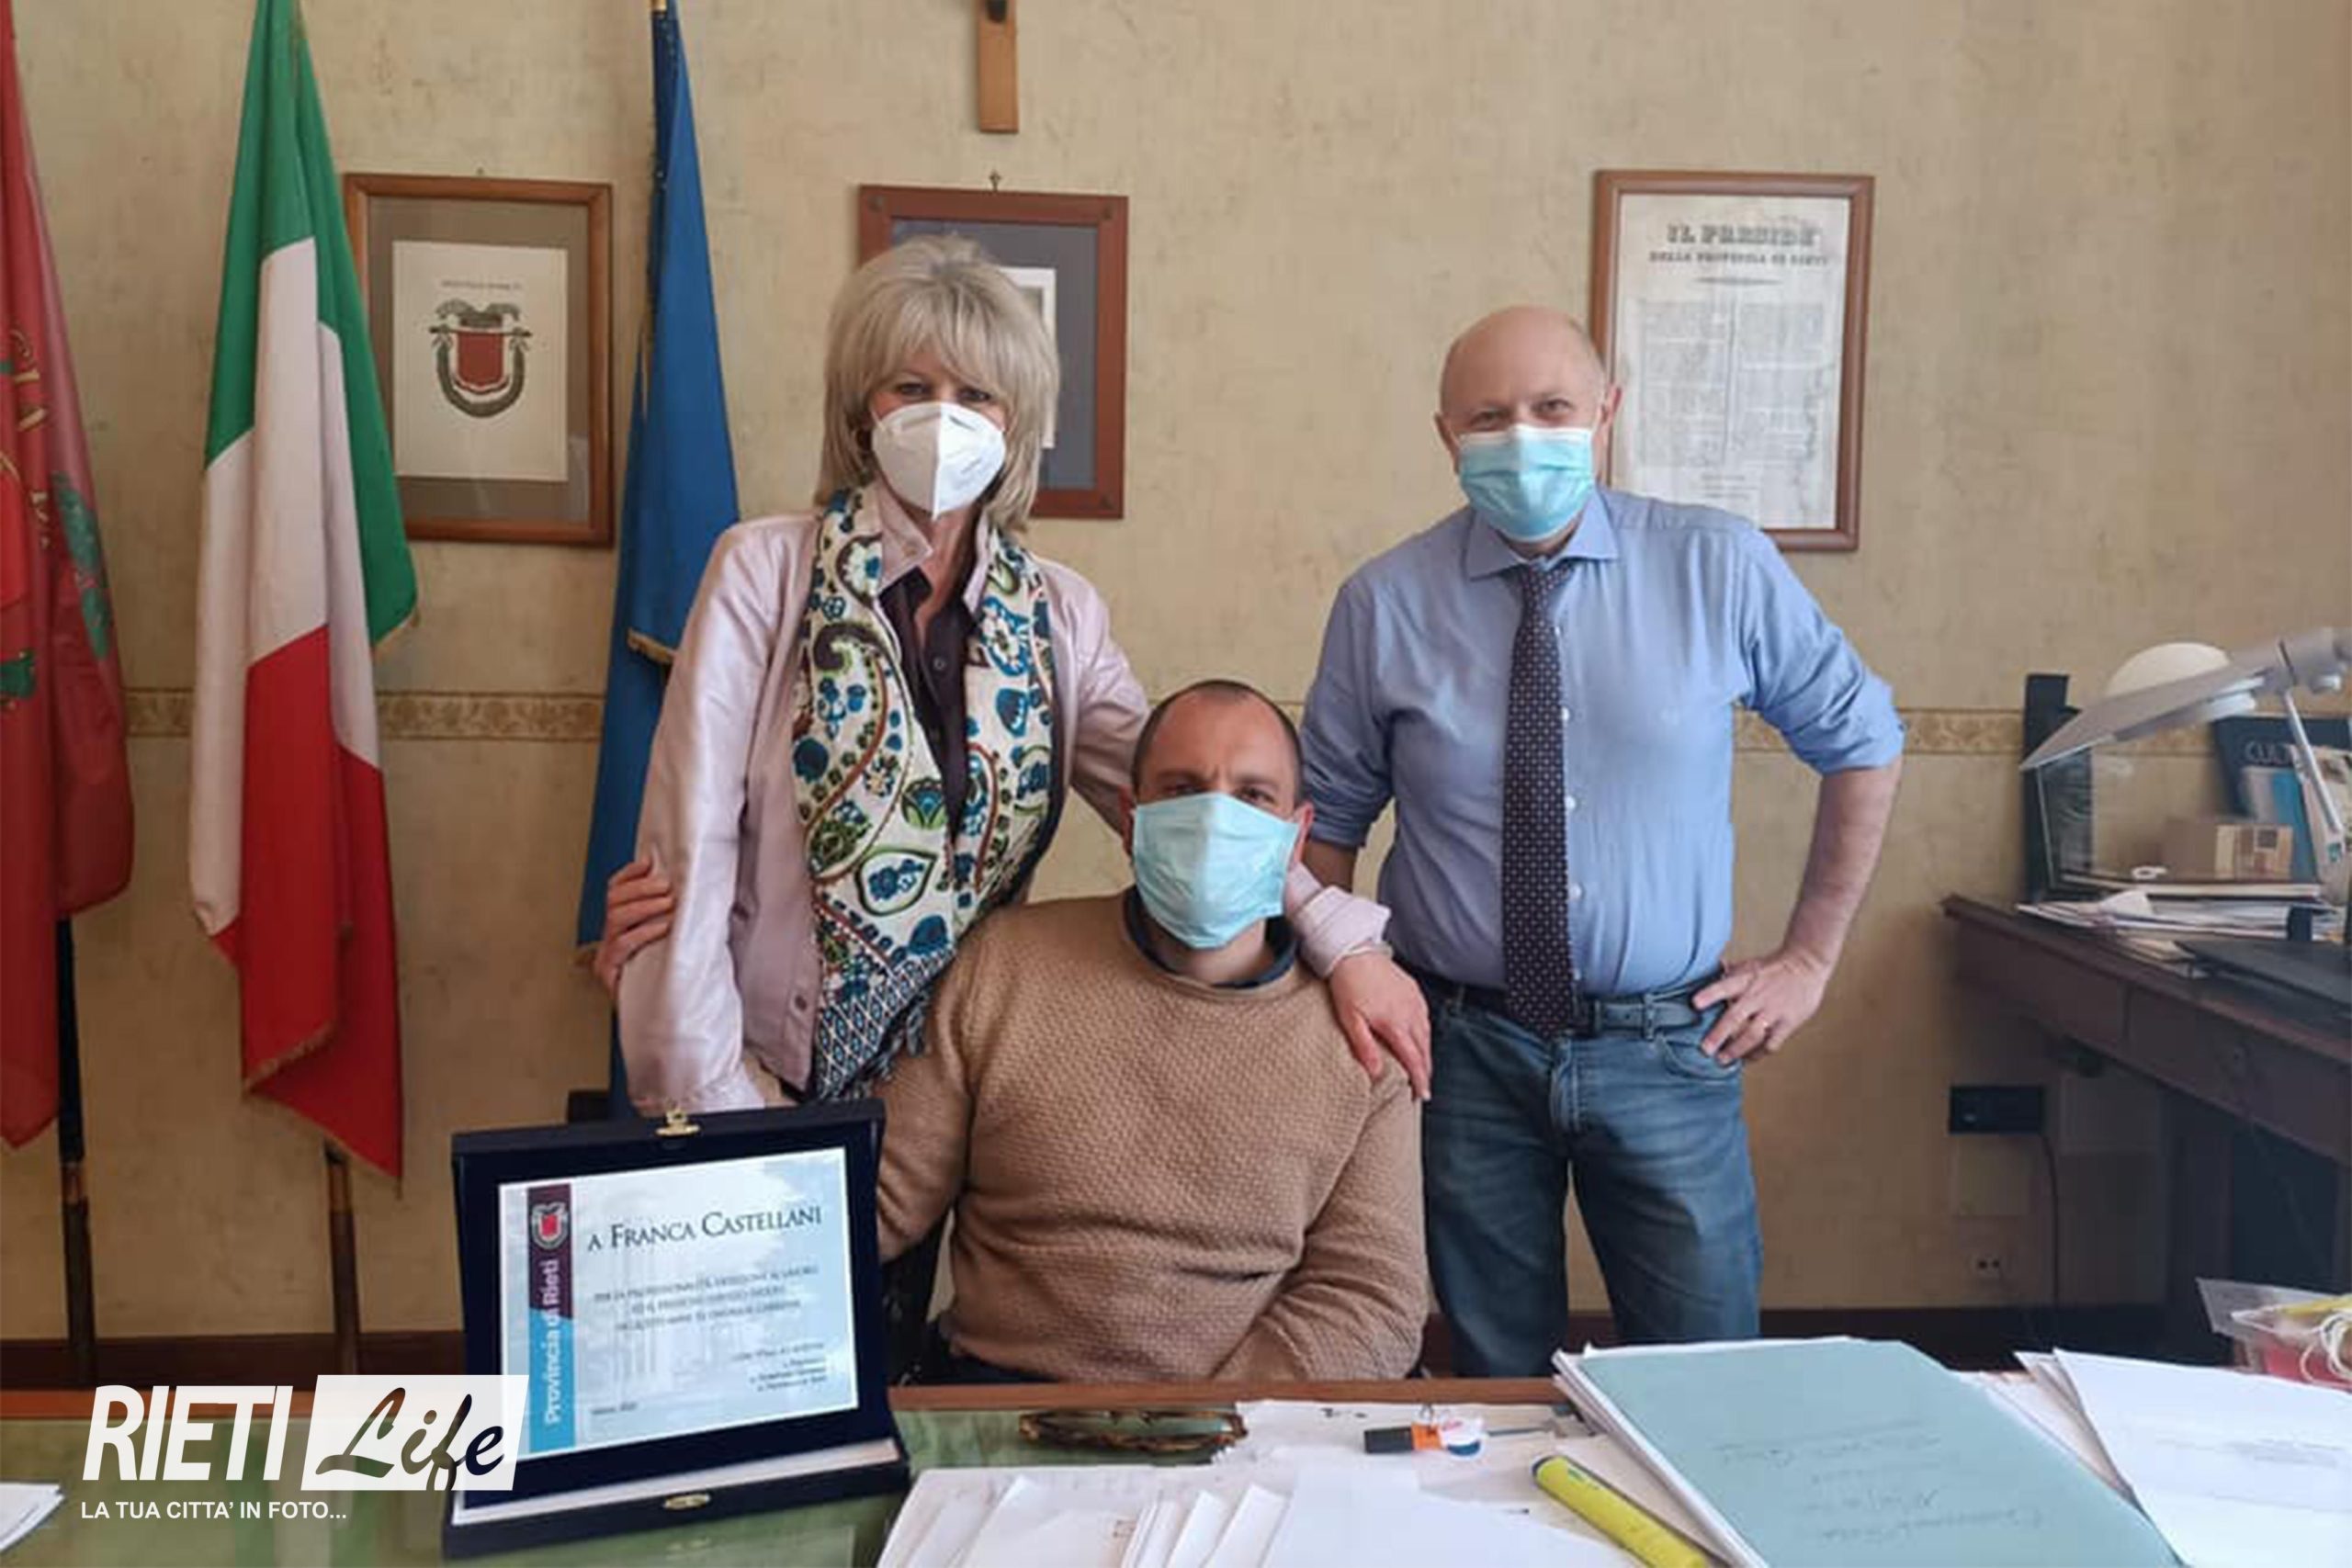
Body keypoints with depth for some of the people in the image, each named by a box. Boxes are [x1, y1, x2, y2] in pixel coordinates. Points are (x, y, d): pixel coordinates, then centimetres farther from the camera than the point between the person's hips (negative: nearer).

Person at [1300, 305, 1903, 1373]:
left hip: (1666, 1050, 0)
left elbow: (1863, 744, 8)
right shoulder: (1384, 605, -4)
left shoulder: (1720, 567, -3)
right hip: (1465, 1052, 0)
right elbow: (1329, 823, 7)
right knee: (1498, 1381, 14)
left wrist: (1809, 957, 6)